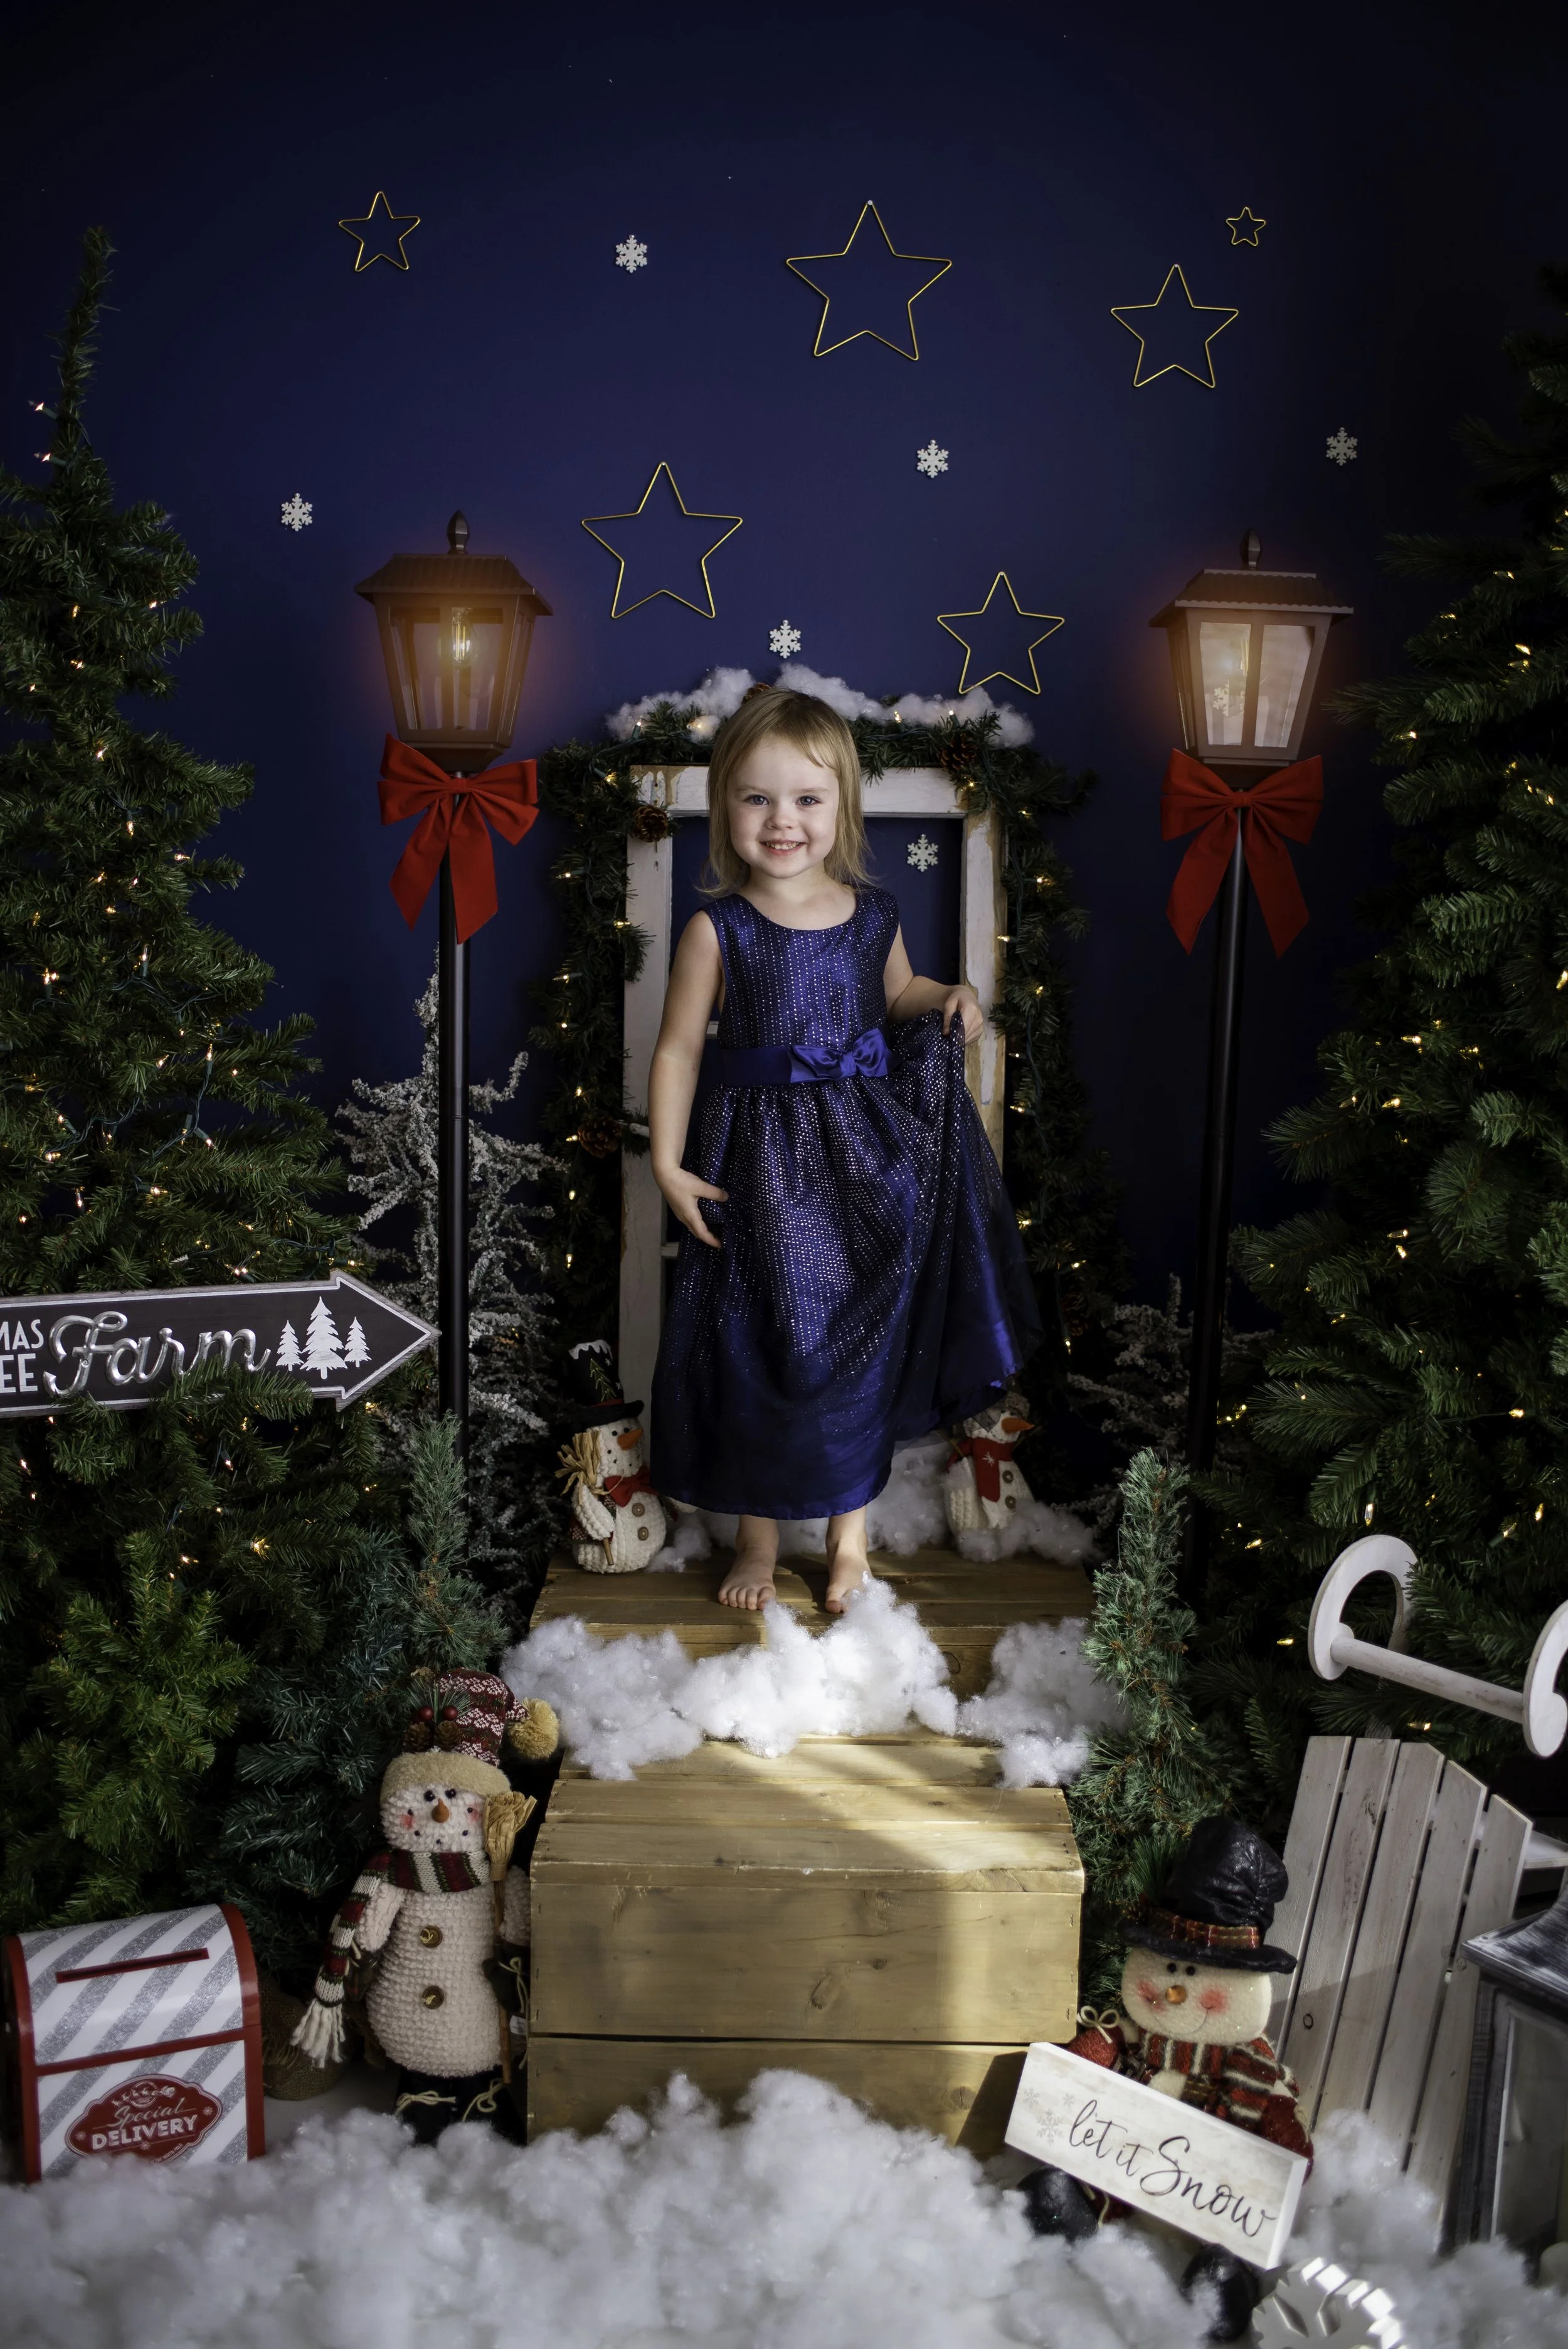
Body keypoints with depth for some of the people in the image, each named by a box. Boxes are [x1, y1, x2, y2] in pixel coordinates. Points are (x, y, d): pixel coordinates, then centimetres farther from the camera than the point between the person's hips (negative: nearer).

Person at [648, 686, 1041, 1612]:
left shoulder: (874, 913, 1)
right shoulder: (718, 931, -10)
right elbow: (678, 1050, -5)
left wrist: (949, 1001, -1)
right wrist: (668, 1165, -9)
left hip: (870, 1153, 3)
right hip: (764, 1160, -3)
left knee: (864, 1343, 11)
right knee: (764, 1345, 5)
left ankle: (851, 1530, 30)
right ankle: (759, 1535, 26)